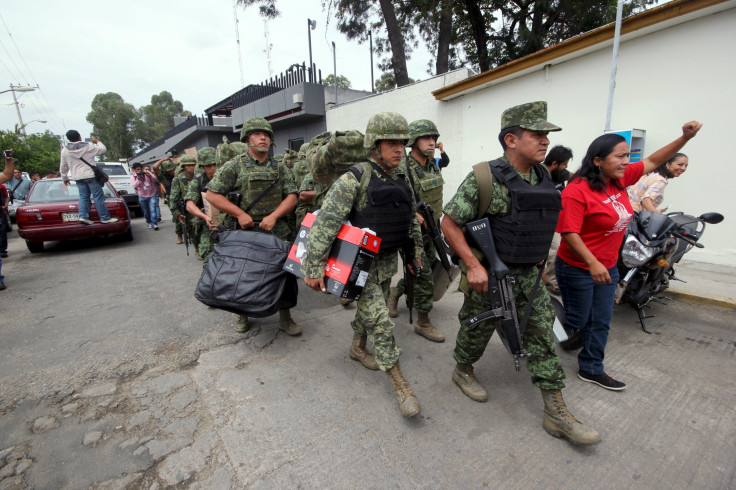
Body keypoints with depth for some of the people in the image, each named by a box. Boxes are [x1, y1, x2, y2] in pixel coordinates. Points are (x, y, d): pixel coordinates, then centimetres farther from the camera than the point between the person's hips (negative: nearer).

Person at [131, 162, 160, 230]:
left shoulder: (147, 173, -5)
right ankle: (149, 222, 32)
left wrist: (150, 176, -32)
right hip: (142, 197, 1)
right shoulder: (133, 177, -5)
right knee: (146, 212, 10)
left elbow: (156, 180, -13)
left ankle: (154, 224, -14)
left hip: (152, 195, -1)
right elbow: (134, 186, -20)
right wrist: (138, 179, -36)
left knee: (152, 210, -15)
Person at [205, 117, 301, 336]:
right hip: (244, 231, -2)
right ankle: (243, 315, 31)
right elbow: (212, 194, -3)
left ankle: (285, 318, 17)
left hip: (276, 231, 2)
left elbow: (291, 196, 4)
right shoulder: (235, 166, 0)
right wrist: (240, 213, -12)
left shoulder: (280, 168, 9)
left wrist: (274, 216, -11)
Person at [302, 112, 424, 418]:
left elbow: (412, 215, 15)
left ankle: (357, 348, 47)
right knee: (380, 321, -6)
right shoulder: (354, 180, -20)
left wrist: (417, 248, 16)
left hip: (388, 259, 7)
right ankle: (400, 384, 9)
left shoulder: (402, 177, 3)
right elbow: (325, 223, -24)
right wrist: (313, 267, -25)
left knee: (370, 309, 22)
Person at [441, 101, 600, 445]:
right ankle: (463, 371, 41)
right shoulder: (485, 179, -17)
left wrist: (538, 264, 17)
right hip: (489, 275, -6)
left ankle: (556, 413, 24)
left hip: (528, 275, 7)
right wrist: (473, 265, -22)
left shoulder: (543, 178, 6)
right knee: (477, 329, 12)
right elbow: (449, 223, -17)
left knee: (542, 336, 10)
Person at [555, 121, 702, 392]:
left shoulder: (620, 179, 2)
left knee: (600, 321, 16)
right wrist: (592, 263, -28)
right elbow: (569, 232, -26)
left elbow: (652, 161, 18)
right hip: (577, 268, -8)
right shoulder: (577, 191, -23)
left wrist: (685, 137, 8)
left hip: (607, 267, 8)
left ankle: (591, 369, 34)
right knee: (577, 319, 8)